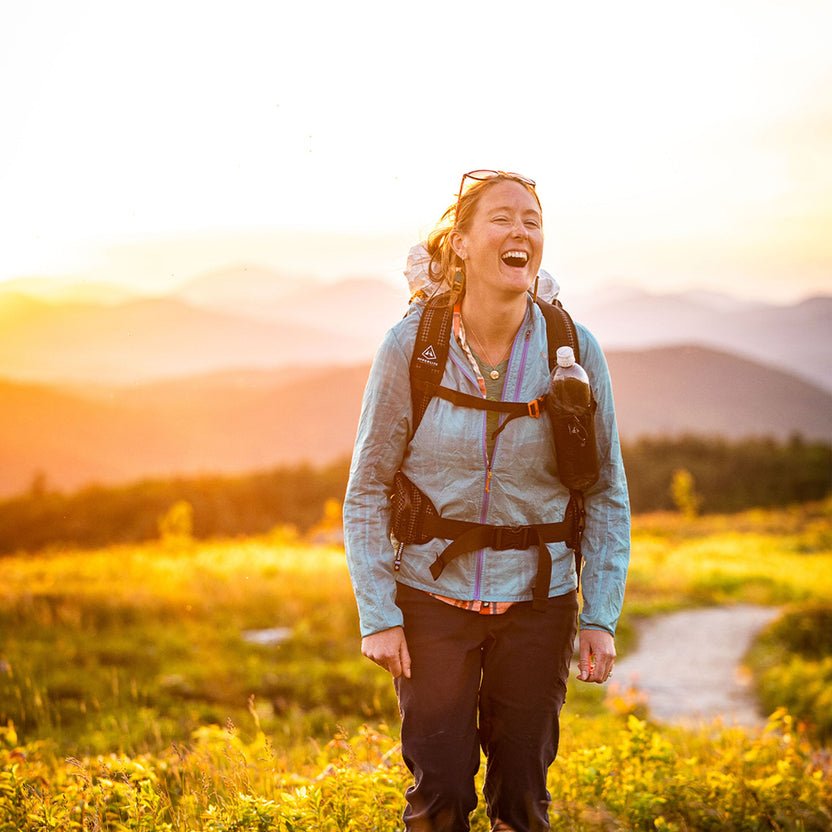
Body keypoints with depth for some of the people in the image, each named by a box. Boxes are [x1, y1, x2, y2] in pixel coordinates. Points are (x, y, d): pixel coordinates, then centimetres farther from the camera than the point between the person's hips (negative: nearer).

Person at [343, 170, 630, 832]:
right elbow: (367, 489, -3)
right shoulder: (410, 347, -9)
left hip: (538, 604, 1)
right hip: (433, 601, -1)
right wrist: (377, 615, -7)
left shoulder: (575, 352, -6)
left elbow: (607, 492, 2)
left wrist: (602, 617, -3)